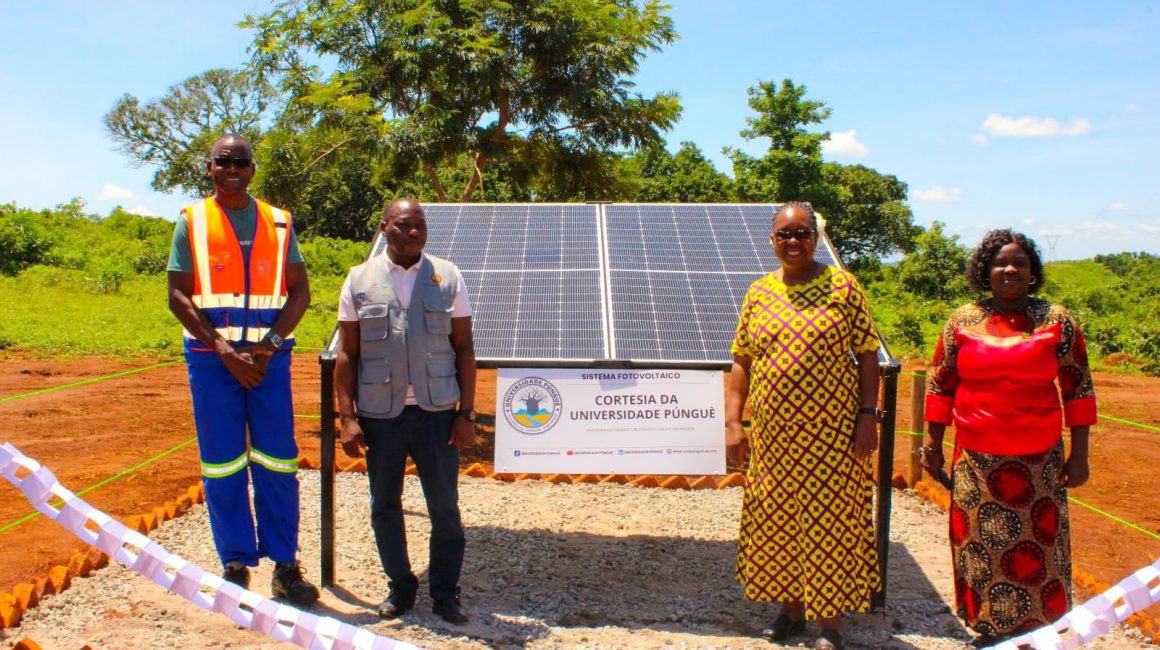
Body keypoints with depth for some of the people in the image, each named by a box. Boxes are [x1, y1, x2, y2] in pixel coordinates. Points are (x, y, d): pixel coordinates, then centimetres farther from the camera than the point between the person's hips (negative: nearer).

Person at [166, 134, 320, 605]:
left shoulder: (278, 222, 10)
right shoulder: (192, 222, 6)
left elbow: (300, 292, 6)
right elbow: (179, 296, 0)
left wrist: (268, 345, -8)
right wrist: (223, 349, -12)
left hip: (269, 357, 1)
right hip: (212, 358, -1)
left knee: (276, 463, 2)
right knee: (222, 465, 3)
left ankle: (284, 564, 10)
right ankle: (236, 565, 14)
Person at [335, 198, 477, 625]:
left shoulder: (447, 277, 5)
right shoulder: (360, 280, 4)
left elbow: (464, 348, 5)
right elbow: (347, 354, 4)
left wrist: (466, 413, -2)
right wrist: (347, 417, -4)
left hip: (436, 413, 0)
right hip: (379, 414, 1)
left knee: (444, 506, 4)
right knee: (384, 505, 10)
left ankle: (445, 592, 19)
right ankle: (400, 586, 27)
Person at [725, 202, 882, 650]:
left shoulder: (842, 287, -1)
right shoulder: (759, 293, 8)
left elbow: (867, 356, -1)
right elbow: (741, 363, 8)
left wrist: (868, 415, -7)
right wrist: (733, 423, 2)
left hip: (833, 435, -3)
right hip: (773, 435, 4)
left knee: (831, 522, 3)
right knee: (777, 523, 11)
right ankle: (791, 610, 30)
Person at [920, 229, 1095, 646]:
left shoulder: (1056, 321, 1)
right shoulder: (963, 321, 3)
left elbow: (1079, 387, 3)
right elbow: (941, 385, 8)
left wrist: (1079, 453, -1)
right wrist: (933, 445, 7)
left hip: (1039, 460, -1)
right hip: (976, 458, 1)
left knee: (1038, 549, 2)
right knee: (980, 548, 7)